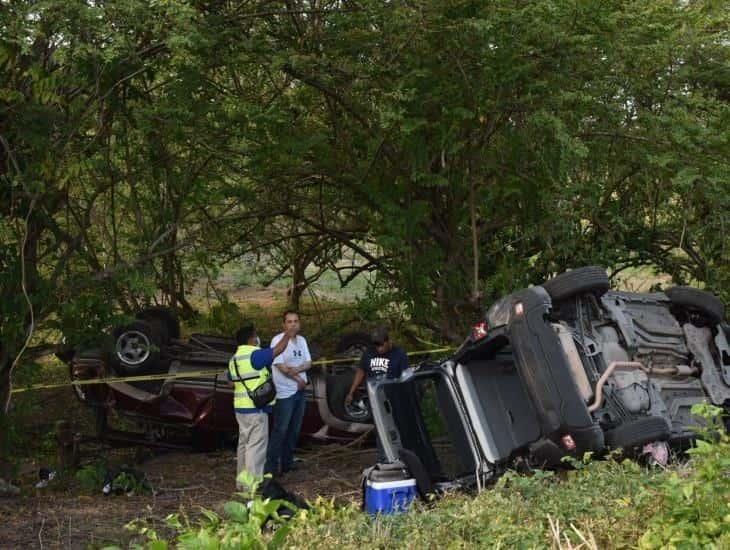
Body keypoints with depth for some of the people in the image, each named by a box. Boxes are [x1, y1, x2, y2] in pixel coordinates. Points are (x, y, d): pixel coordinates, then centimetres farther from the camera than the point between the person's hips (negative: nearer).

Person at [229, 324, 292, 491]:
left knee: (244, 443, 15)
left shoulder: (234, 359, 13)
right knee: (256, 445, -7)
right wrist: (287, 334, 1)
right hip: (255, 408, -9)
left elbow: (232, 382, 20)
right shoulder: (255, 355, -15)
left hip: (241, 407, 9)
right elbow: (278, 350, -13)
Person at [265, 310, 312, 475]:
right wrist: (299, 379, -8)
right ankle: (271, 466, -2)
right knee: (280, 430, -7)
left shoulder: (302, 340, 9)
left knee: (294, 429, 12)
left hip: (300, 391, 7)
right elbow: (281, 367, -18)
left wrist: (296, 369, -16)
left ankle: (287, 462, 22)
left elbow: (308, 363, 5)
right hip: (285, 393, -7)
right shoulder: (277, 340, -13)